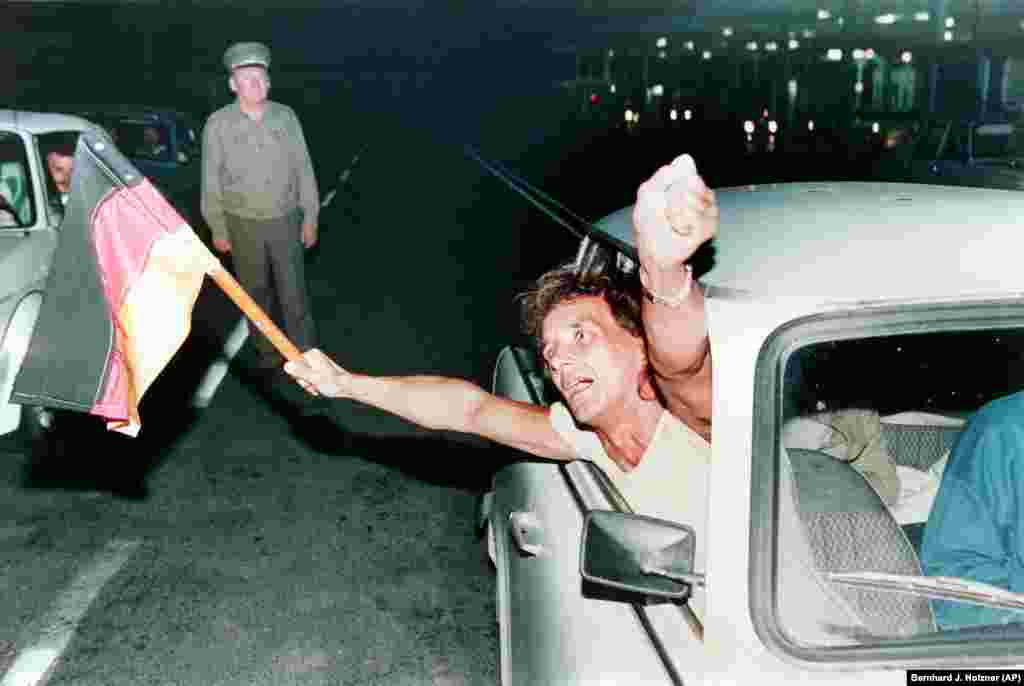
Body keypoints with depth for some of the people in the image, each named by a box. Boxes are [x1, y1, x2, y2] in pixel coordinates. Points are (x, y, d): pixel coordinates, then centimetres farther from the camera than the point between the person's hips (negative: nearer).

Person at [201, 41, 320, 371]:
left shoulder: (286, 116, -6)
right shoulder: (218, 124, -11)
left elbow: (303, 168, 0)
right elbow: (211, 180, -4)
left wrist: (310, 218, 0)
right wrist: (218, 229, -2)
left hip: (284, 220, 1)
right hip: (243, 223, -1)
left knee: (294, 291, 4)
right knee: (256, 291, 12)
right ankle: (267, 351, 29)